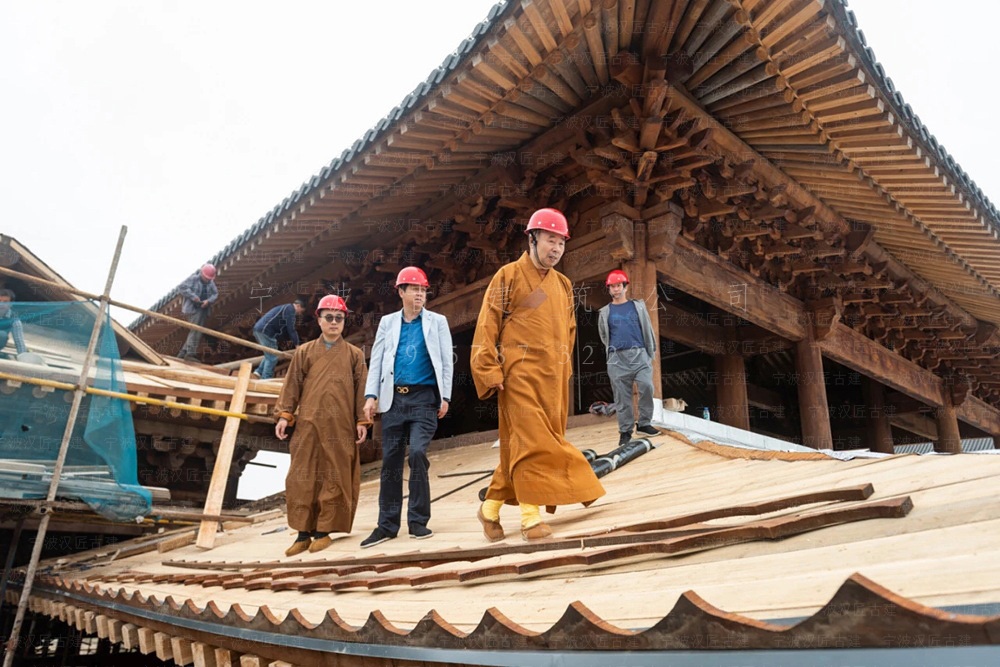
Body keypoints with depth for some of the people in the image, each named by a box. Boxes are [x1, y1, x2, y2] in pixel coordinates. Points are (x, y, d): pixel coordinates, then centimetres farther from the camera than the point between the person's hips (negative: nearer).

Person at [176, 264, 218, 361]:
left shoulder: (210, 282, 10)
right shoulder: (193, 279, -7)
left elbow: (215, 294, 8)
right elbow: (182, 288, -13)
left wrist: (208, 301, -11)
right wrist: (193, 296, -22)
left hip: (204, 309, 7)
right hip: (193, 309, -7)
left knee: (198, 333, 5)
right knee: (195, 331, -16)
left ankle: (182, 354, 11)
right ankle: (190, 354, -15)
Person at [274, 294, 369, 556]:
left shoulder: (355, 355, 8)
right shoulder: (304, 352, 11)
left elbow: (361, 390, 5)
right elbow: (292, 385, 9)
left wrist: (362, 421, 0)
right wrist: (284, 414, 0)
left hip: (340, 427, -1)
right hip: (308, 425, 1)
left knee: (334, 479, 3)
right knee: (301, 478, 2)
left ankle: (324, 531, 14)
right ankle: (303, 533, 12)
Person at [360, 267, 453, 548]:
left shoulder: (437, 322, 6)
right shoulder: (388, 322, 12)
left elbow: (446, 361, 4)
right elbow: (376, 360, 8)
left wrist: (445, 397, -4)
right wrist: (371, 395, -2)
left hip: (424, 398, -2)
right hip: (394, 399, 3)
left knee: (417, 453, -15)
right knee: (390, 460, 5)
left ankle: (418, 520, 0)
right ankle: (387, 524, 16)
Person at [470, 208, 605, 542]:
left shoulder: (563, 284, 18)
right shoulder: (509, 276, -1)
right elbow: (487, 326, -6)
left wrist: (564, 370, 17)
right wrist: (490, 372, -12)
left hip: (554, 378, 6)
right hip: (521, 374, -6)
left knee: (521, 444, 9)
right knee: (530, 441, -10)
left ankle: (492, 506, 21)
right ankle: (530, 515, -2)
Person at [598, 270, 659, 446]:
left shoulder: (638, 306, 10)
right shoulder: (605, 312, 10)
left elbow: (647, 329, 12)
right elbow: (604, 336, 20)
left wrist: (652, 351, 9)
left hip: (639, 354, 0)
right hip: (617, 358, 0)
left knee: (647, 386, -14)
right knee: (622, 396, 1)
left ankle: (644, 423, 2)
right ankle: (625, 430, 8)